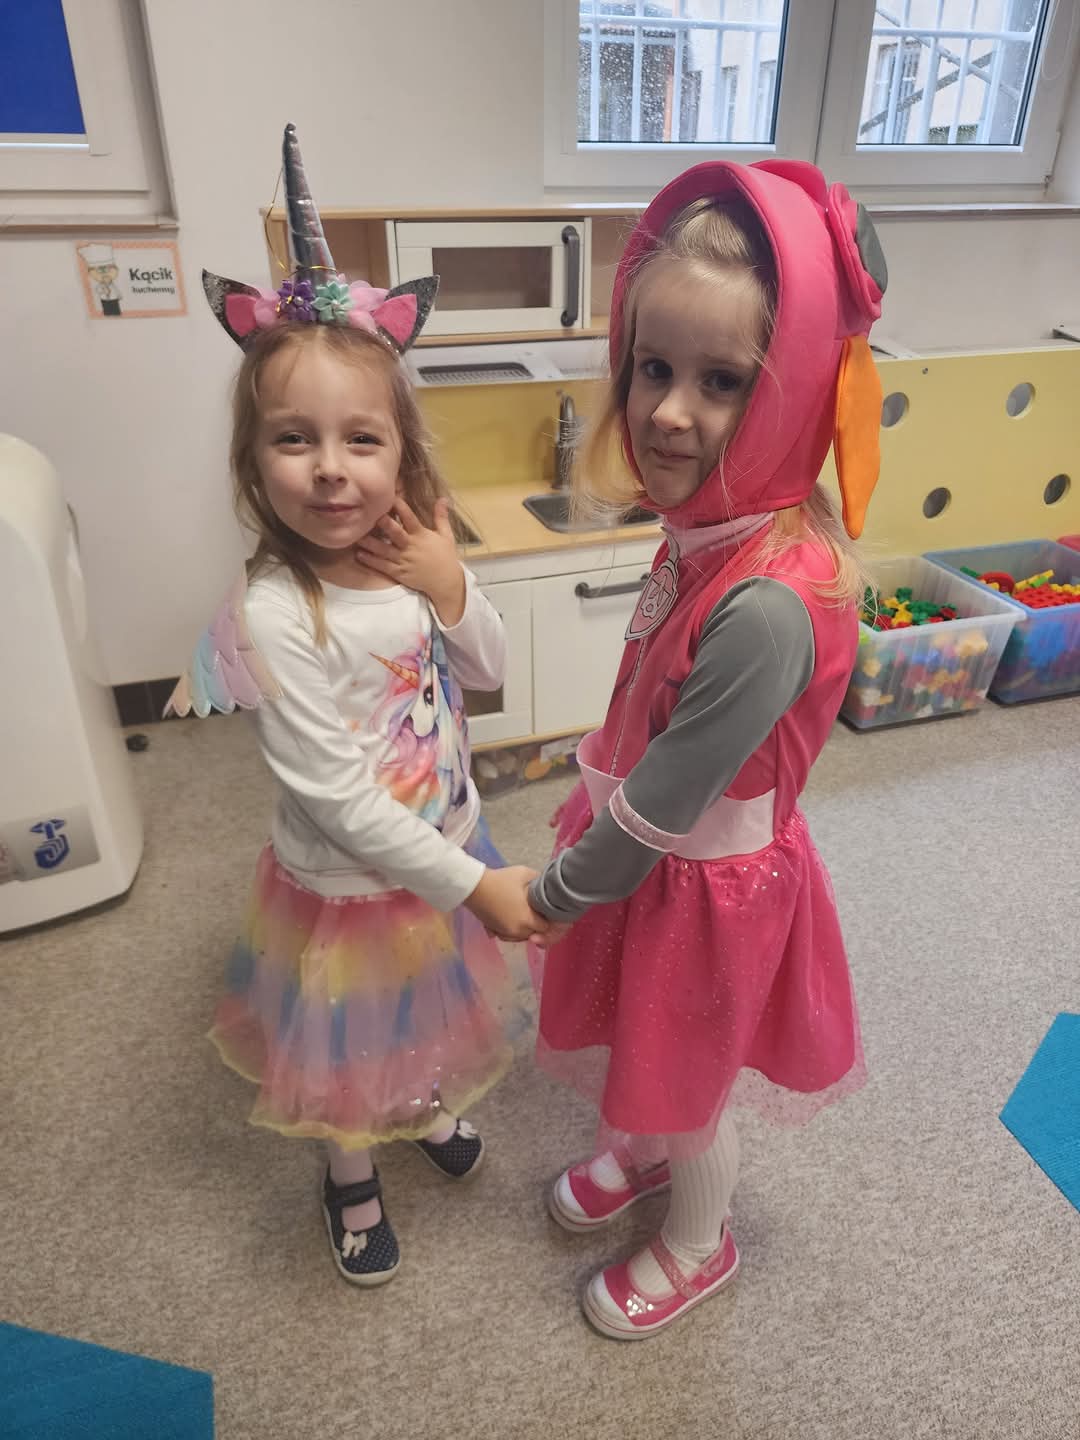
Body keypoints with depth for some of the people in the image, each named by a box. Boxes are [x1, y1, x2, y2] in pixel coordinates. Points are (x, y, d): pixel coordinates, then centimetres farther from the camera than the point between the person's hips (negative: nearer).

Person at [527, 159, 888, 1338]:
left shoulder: (768, 603, -36)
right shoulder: (709, 522, -9)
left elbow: (665, 803, -26)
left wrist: (555, 892, -11)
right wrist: (590, 812, 10)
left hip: (702, 883, -7)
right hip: (646, 844, 7)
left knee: (691, 1083, 21)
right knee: (642, 1048, 31)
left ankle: (697, 1245, 53)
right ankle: (639, 1154, 64)